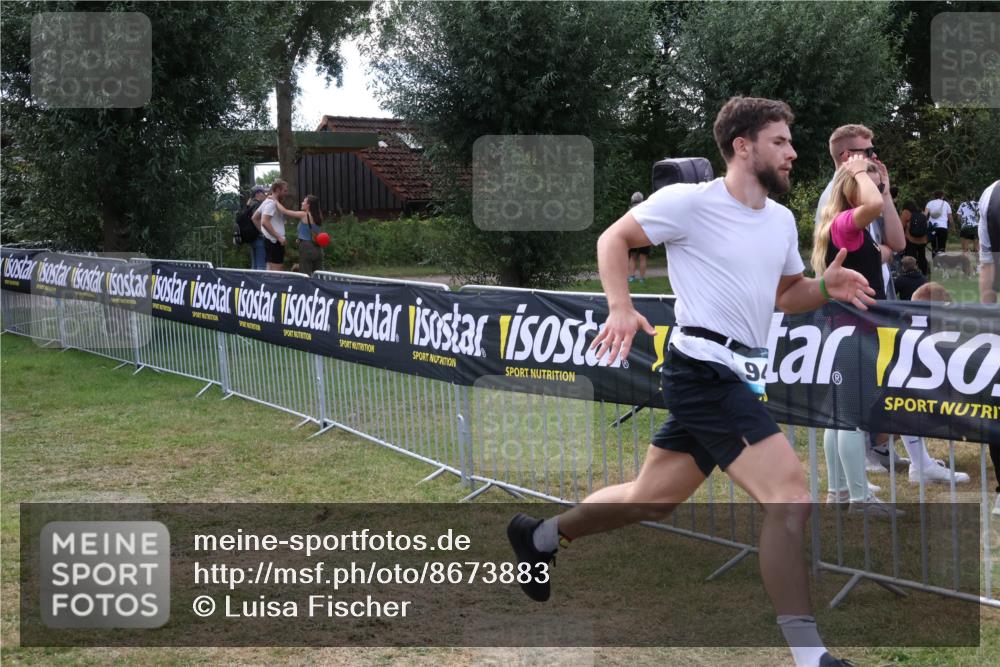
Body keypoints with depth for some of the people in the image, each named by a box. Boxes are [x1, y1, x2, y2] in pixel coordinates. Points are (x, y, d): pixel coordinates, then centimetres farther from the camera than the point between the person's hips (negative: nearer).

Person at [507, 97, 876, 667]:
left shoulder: (782, 219, 13)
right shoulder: (690, 201, -10)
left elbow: (786, 294, 24)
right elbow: (613, 239, -1)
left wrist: (826, 287, 3)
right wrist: (622, 308, -15)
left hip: (736, 379, 9)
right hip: (705, 371, -9)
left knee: (652, 499, 19)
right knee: (791, 497, -18)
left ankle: (540, 537, 41)